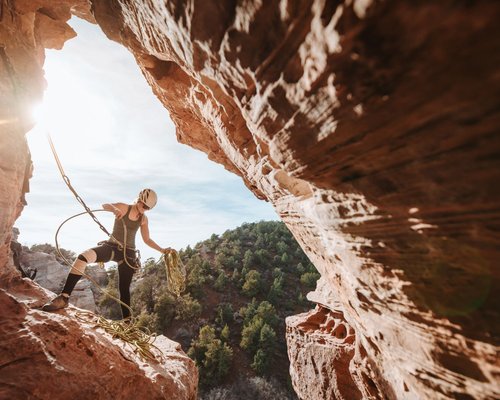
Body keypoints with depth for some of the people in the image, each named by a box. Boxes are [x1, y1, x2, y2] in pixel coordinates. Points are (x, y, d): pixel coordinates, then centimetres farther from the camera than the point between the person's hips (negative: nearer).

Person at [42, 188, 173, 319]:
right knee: (83, 257, -31)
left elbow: (147, 240, 12)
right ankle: (64, 298, -23)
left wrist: (162, 250, 5)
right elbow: (105, 205, -23)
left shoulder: (144, 219, 5)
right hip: (111, 247, -1)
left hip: (128, 253, 2)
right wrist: (114, 209, -46)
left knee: (124, 289, 3)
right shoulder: (124, 207, -4)